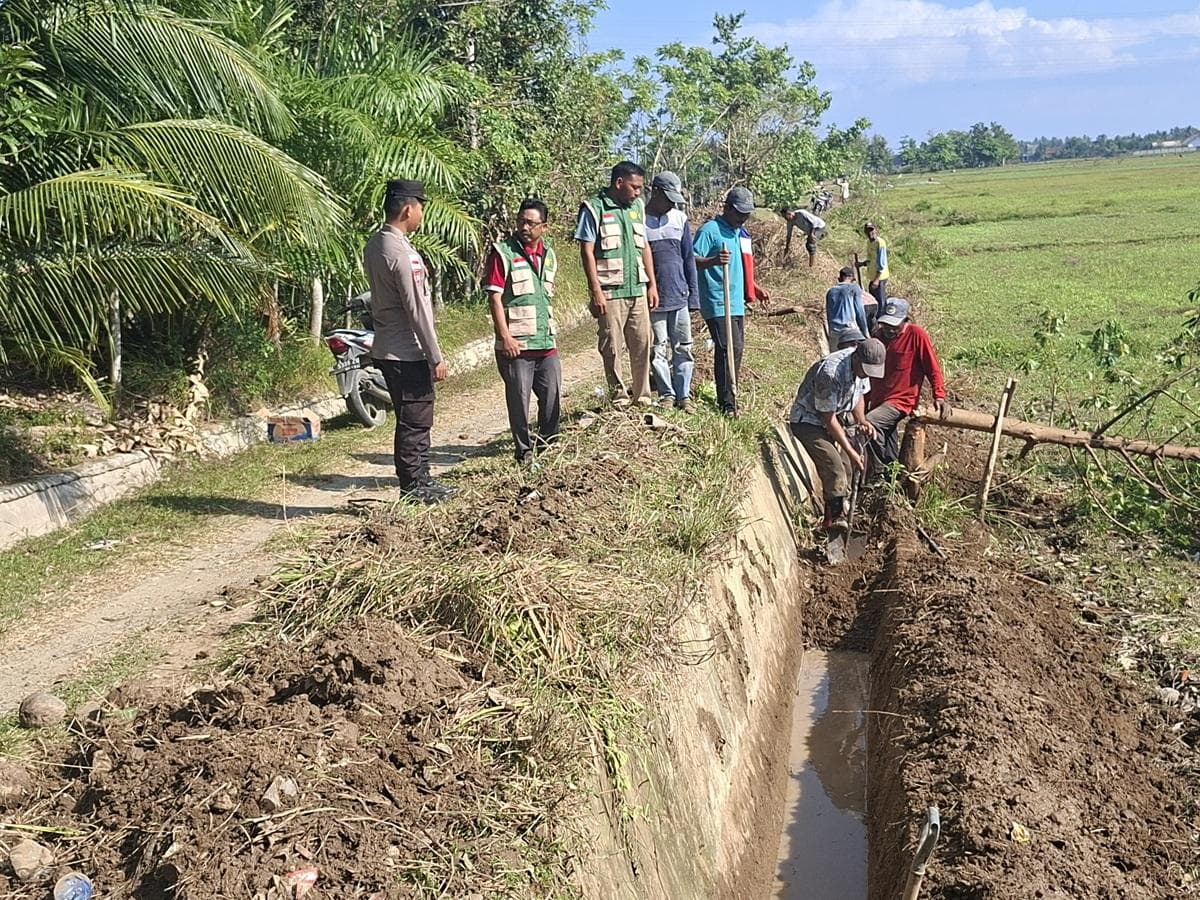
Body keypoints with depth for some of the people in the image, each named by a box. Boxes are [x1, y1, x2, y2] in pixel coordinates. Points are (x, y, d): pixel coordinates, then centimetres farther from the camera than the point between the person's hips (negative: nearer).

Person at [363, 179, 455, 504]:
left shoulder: (374, 245, 9)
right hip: (407, 352, -10)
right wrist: (436, 357, -16)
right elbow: (417, 309, -21)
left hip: (387, 348, 10)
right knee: (415, 421, 1)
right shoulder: (401, 252, -20)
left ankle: (418, 480, 26)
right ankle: (415, 487, 10)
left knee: (412, 419, 17)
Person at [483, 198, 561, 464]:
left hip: (547, 342, 6)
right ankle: (524, 448, 14)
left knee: (552, 394, 9)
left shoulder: (548, 255, 13)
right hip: (516, 342, -6)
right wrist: (505, 337, -16)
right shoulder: (503, 252, -7)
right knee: (519, 397, 2)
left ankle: (549, 442, 25)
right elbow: (495, 298, -11)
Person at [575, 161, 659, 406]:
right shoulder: (594, 208, -5)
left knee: (642, 345, 6)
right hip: (610, 292, -5)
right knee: (612, 347, 1)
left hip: (638, 290, 6)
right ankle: (620, 398, 11)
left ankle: (643, 397, 16)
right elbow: (587, 251, -9)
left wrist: (652, 285, 13)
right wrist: (596, 291, -14)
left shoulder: (637, 206, 13)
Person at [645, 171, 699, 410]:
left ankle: (683, 395, 15)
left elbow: (689, 258, 12)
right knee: (658, 349, 2)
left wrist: (693, 294, 8)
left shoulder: (680, 218, 8)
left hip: (679, 296, 4)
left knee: (683, 348, 6)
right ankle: (667, 395, 13)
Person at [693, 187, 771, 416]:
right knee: (730, 349, -14)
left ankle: (729, 398, 19)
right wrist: (713, 260, -34)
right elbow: (692, 261, -16)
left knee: (737, 349, 10)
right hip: (717, 303, -9)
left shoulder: (741, 234, 20)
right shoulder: (710, 230, -8)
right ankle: (727, 404, -11)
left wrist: (755, 288, 22)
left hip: (737, 303, 9)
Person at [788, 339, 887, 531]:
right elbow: (828, 418, -26)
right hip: (807, 421, -9)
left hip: (829, 419, 9)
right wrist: (850, 452, -22)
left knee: (846, 467, 5)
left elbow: (858, 395, 12)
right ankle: (836, 519, -18)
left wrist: (862, 421, -8)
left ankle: (833, 519, 15)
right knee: (834, 468, -21)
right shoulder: (831, 373, -33)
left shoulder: (861, 366, -8)